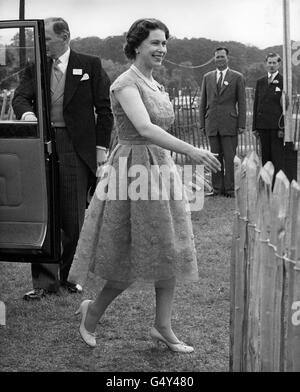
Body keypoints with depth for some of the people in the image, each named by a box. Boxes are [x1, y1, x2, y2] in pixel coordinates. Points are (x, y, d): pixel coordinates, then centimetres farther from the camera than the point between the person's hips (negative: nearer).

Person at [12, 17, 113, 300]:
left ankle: (63, 275, 15)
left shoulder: (90, 66, 5)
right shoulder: (35, 68, 14)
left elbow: (104, 109, 4)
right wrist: (26, 112, -22)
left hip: (76, 150, -2)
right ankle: (44, 281, 6)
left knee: (73, 218, 1)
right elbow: (19, 97, 2)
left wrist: (101, 147, -3)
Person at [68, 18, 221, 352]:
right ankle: (92, 311, 23)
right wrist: (191, 150, -38)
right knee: (129, 259, 0)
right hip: (133, 171, -8)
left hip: (161, 169, 8)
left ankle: (162, 327, 15)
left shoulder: (156, 86, 12)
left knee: (168, 251, 7)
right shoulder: (125, 83, -14)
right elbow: (144, 128, -29)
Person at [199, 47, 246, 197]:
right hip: (212, 124, 3)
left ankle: (229, 189, 2)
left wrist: (242, 124, -4)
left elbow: (242, 102, 2)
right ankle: (217, 188, 9)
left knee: (229, 158, -3)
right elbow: (203, 102, 14)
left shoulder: (237, 77, 5)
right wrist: (202, 123, 8)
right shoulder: (207, 77, 13)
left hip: (229, 124, -3)